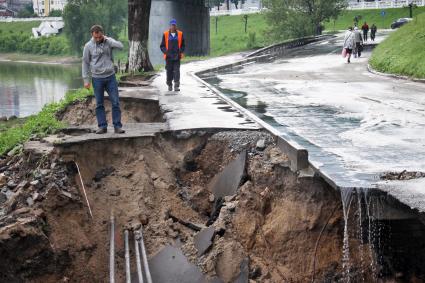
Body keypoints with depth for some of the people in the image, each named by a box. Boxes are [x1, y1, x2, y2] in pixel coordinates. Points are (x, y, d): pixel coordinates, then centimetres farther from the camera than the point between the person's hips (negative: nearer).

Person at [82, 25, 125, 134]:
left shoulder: (108, 41, 1)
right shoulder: (88, 46, -2)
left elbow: (121, 46, -16)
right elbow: (85, 63, 2)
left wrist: (107, 39, -17)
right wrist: (86, 80, -1)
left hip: (110, 77, 1)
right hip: (97, 78, 0)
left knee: (115, 102, -1)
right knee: (99, 104, 4)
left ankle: (117, 126, 4)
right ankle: (102, 126, 11)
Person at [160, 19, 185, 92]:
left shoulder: (180, 34, 5)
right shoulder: (165, 34, 3)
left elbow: (183, 45, 13)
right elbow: (162, 46, 7)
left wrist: (181, 52, -4)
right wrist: (166, 52, -11)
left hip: (177, 57, 0)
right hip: (168, 57, 0)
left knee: (177, 71, -8)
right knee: (169, 71, 5)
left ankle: (177, 86, -10)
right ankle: (169, 85, 20)